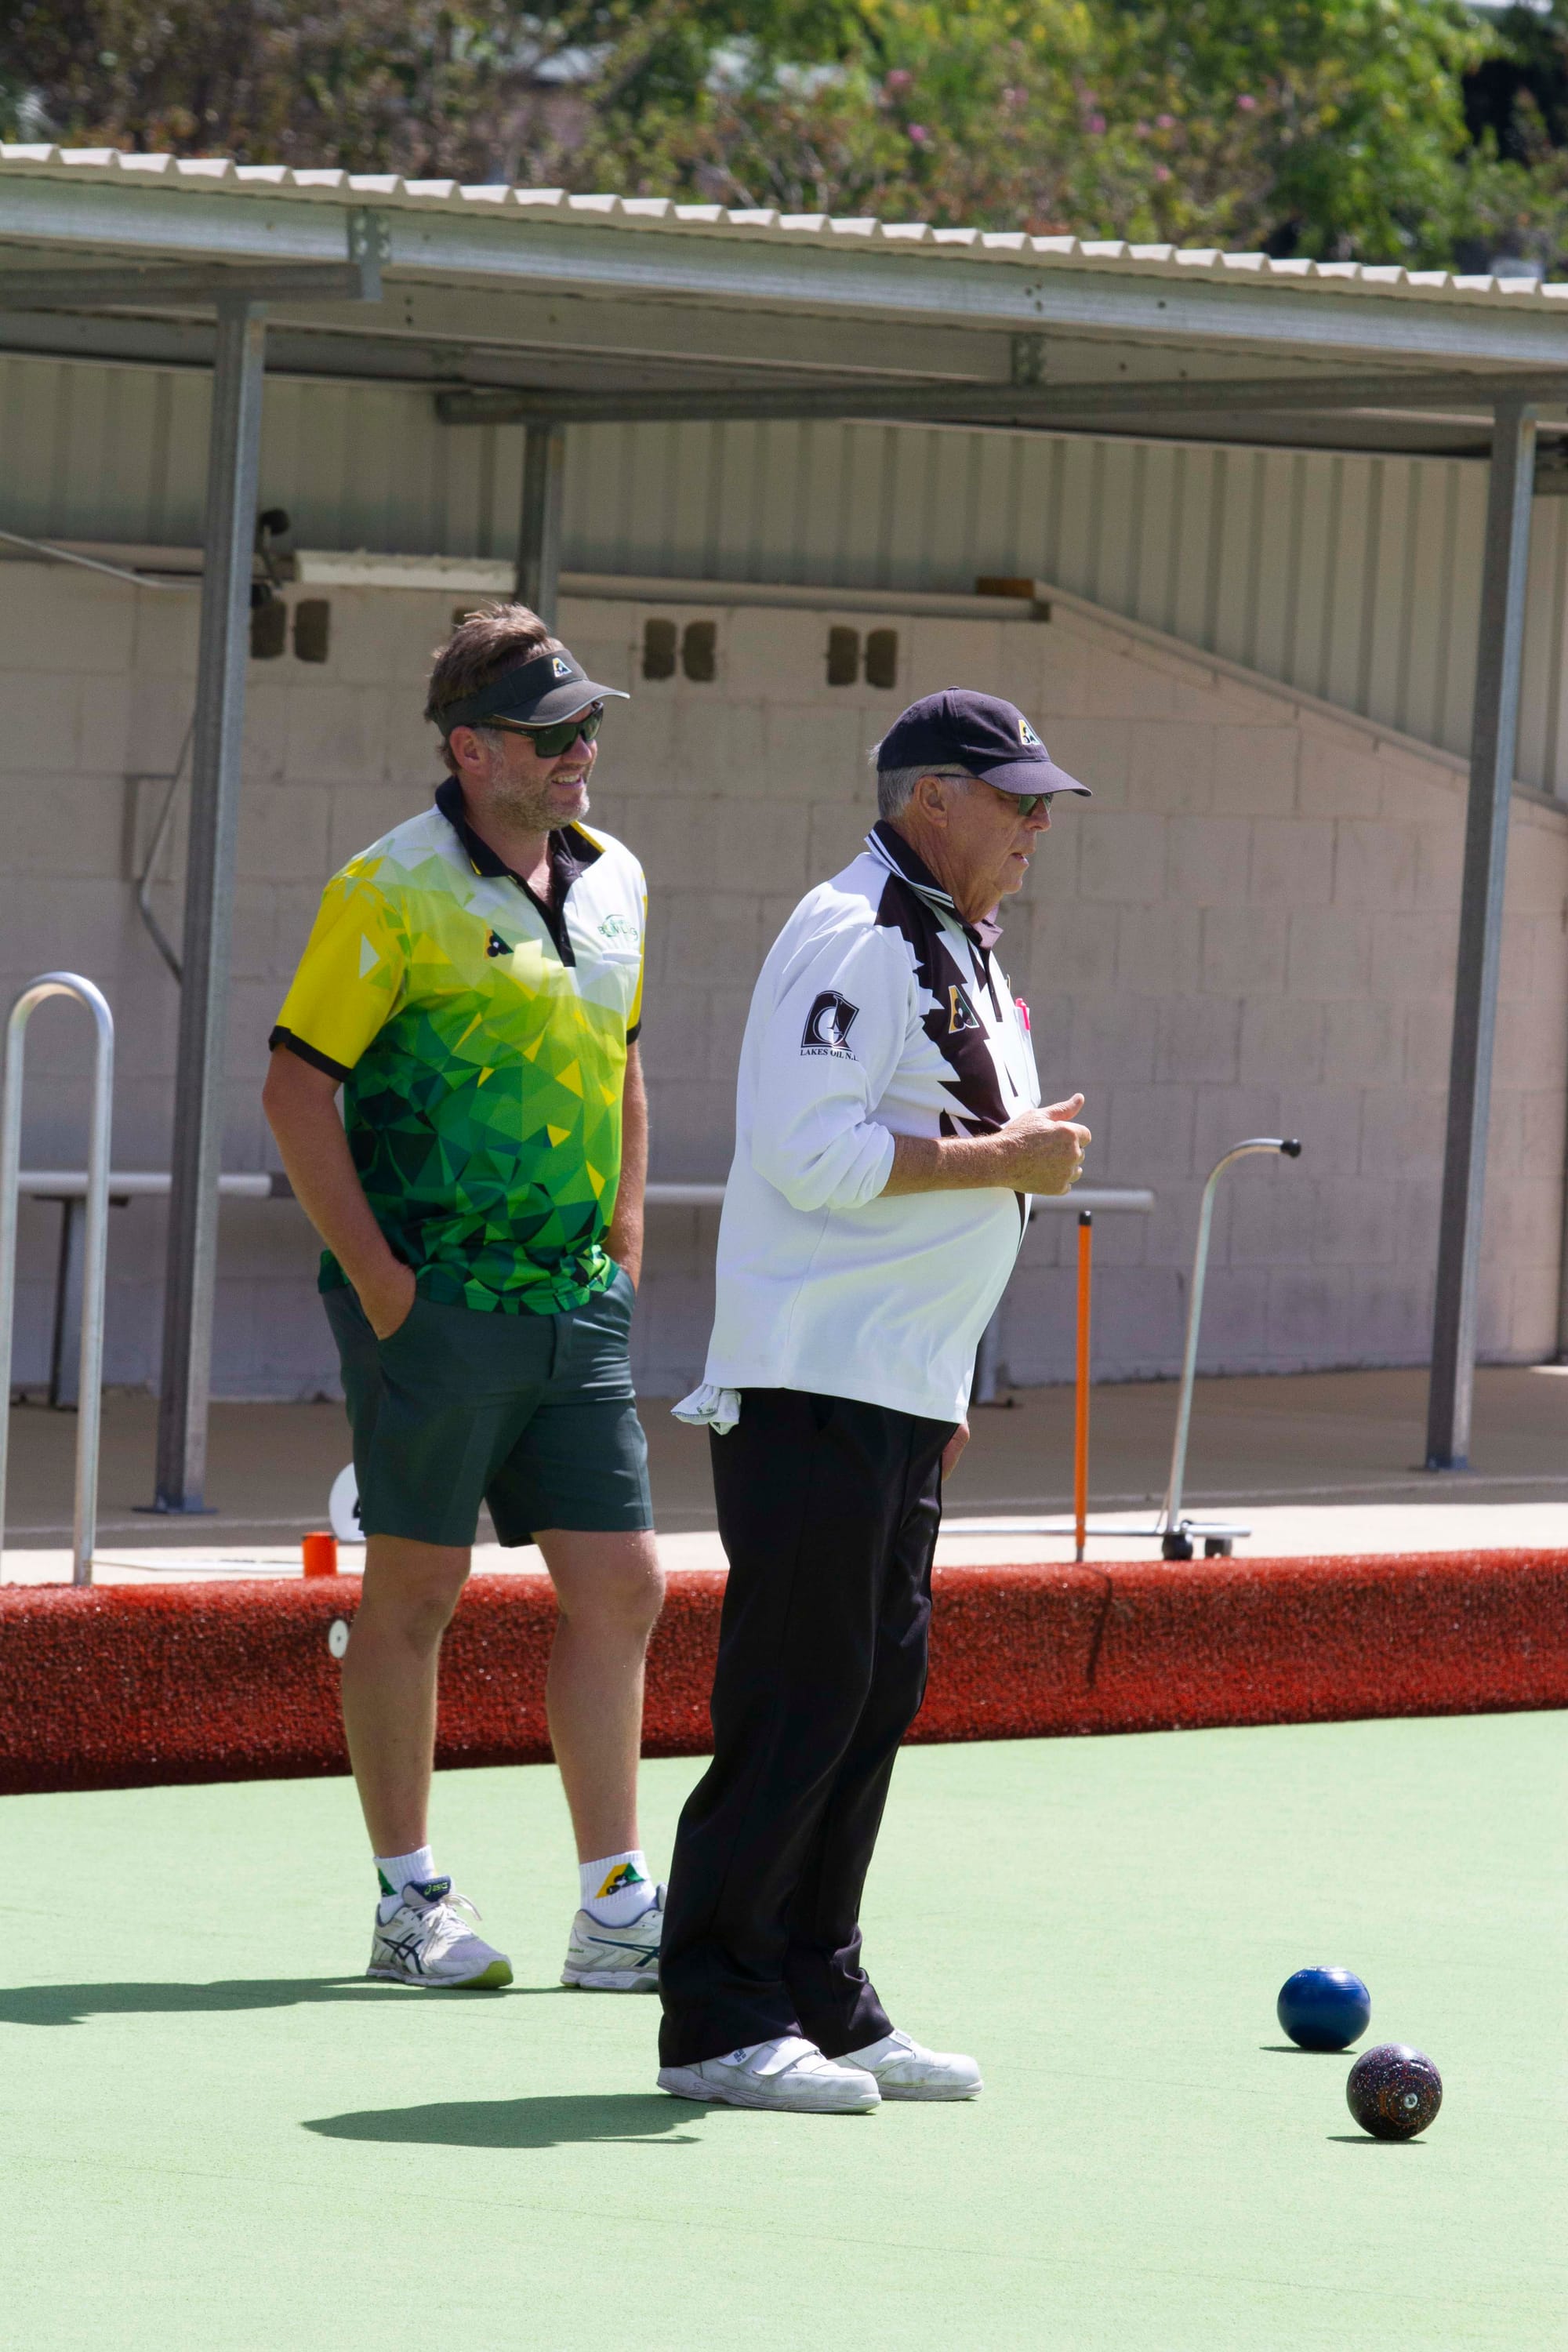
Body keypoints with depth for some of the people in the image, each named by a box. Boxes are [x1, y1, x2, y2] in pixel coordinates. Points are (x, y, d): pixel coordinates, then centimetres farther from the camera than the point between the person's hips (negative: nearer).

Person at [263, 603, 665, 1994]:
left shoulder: (617, 884, 12)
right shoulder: (395, 892, -9)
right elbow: (298, 1083, -10)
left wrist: (624, 1239, 16)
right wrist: (376, 1276, -14)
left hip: (577, 1305, 7)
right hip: (436, 1300, -7)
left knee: (620, 1588, 4)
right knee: (415, 1590, 2)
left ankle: (616, 1906, 11)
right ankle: (411, 1903, 10)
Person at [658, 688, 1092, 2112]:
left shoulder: (961, 953, 18)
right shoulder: (853, 938, -13)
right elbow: (813, 1151, -22)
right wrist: (1005, 1161, -18)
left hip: (904, 1400, 10)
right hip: (814, 1391, -10)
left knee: (876, 1695, 10)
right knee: (799, 1698, -10)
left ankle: (821, 2002, 16)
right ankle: (717, 2023, -7)